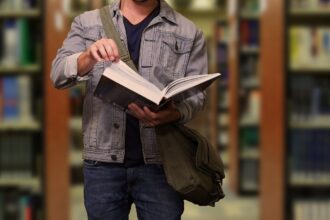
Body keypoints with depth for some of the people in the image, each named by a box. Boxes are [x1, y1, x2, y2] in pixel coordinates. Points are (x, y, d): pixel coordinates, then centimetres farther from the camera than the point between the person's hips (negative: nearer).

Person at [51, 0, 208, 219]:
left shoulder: (189, 33, 6)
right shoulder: (87, 24, 8)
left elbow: (196, 94, 3)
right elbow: (59, 75, -4)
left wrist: (175, 114, -21)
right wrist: (89, 57, -26)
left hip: (160, 161, -1)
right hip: (103, 160, 1)